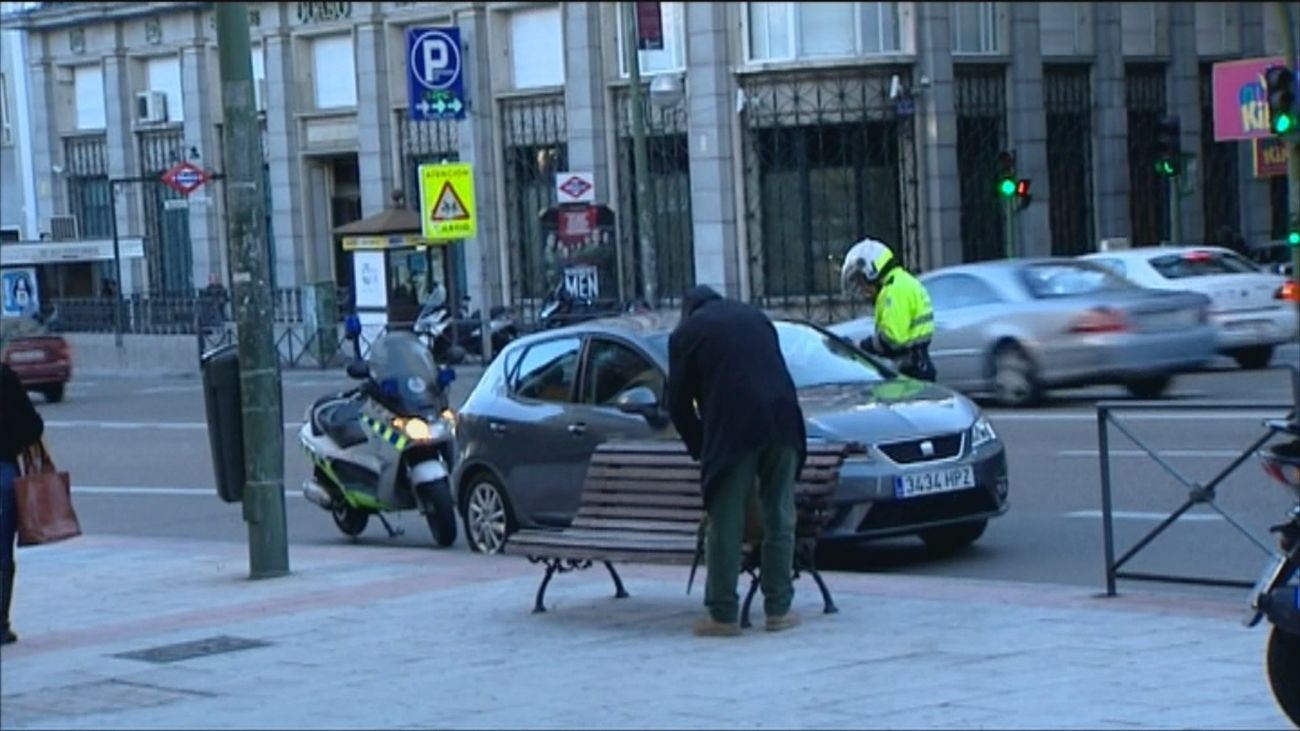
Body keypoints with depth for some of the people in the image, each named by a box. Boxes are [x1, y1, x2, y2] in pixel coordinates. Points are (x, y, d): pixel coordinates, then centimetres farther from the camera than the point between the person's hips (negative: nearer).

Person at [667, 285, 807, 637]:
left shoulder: (686, 332, 13)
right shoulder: (754, 316, 25)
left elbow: (679, 403, 11)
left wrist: (701, 447, 22)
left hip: (733, 429, -4)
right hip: (781, 422, 4)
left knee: (726, 523, 1)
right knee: (780, 518, 9)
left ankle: (723, 615, 2)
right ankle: (778, 609, 10)